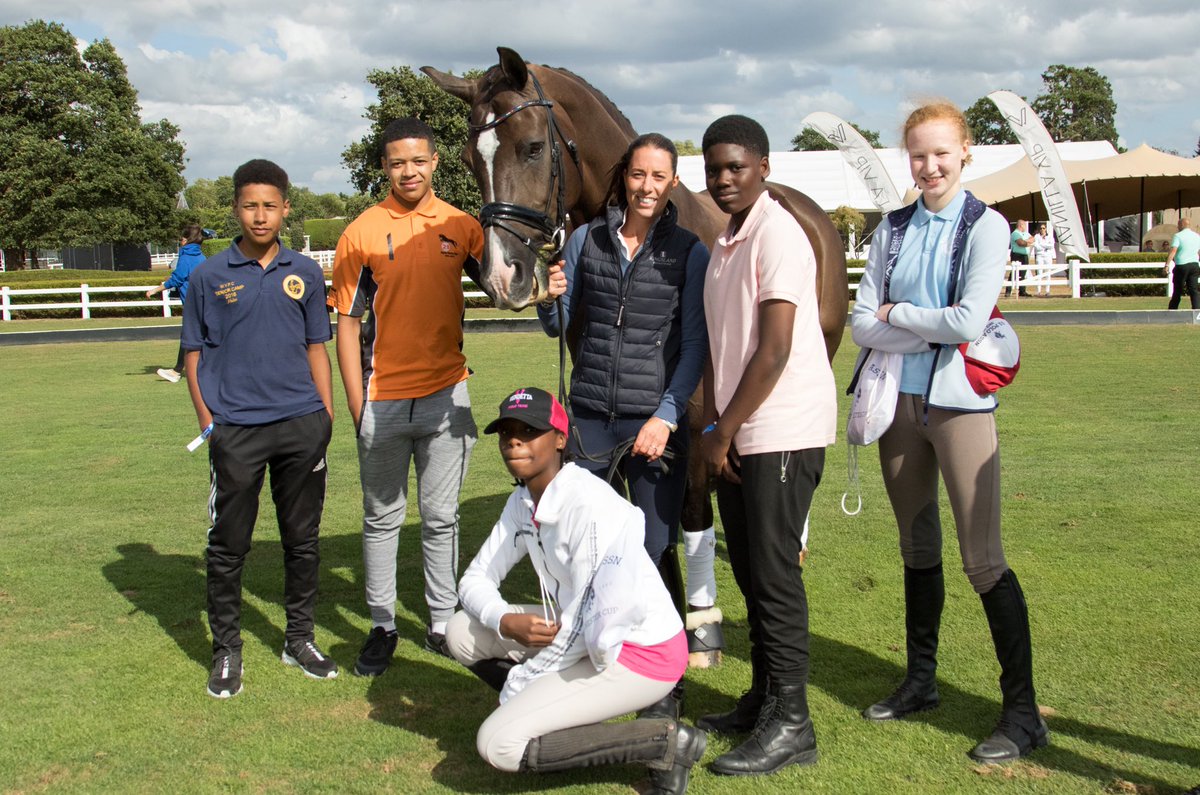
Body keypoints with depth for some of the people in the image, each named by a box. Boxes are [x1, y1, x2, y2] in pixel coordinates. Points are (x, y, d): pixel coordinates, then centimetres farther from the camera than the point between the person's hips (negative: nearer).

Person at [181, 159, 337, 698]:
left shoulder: (305, 274, 8)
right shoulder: (209, 276, 2)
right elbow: (194, 355, 5)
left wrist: (326, 414, 7)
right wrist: (208, 422, -3)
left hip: (301, 425, 2)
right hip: (236, 430, -2)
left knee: (303, 538, 11)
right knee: (229, 545, 4)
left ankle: (299, 639, 26)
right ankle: (226, 651, 18)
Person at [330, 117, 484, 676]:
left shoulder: (461, 226, 3)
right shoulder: (362, 233, -3)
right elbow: (348, 322, -1)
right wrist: (356, 403, -6)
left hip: (445, 395, 1)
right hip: (383, 399, -1)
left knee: (441, 517, 10)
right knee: (382, 518, 11)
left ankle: (443, 623, 23)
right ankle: (382, 626, 23)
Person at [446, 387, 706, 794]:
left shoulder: (592, 507, -25)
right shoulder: (523, 502, 3)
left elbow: (589, 628, -25)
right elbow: (476, 578, 5)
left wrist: (517, 684, -14)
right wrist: (504, 621, -18)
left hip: (643, 652, -9)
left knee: (499, 743, -18)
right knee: (462, 633, 1)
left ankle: (666, 742, -10)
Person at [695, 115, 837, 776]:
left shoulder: (777, 235, -13)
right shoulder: (725, 243, 16)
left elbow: (774, 353, -19)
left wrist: (724, 432, -13)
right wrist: (711, 427, 8)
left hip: (781, 433, -9)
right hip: (737, 437, 9)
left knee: (774, 574, -5)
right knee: (749, 572, 14)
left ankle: (791, 725, 4)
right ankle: (762, 700, 27)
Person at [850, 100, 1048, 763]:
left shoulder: (985, 226, -4)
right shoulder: (894, 229, 8)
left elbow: (968, 320, -17)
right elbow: (862, 323, 0)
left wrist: (895, 314, -6)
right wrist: (932, 328, -12)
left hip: (959, 402, -5)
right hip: (900, 399, 5)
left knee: (982, 559, -6)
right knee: (918, 548, 15)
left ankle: (1022, 711, 3)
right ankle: (920, 682, 29)